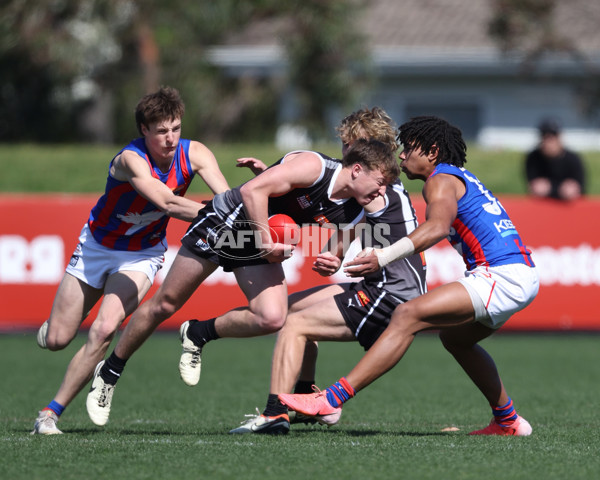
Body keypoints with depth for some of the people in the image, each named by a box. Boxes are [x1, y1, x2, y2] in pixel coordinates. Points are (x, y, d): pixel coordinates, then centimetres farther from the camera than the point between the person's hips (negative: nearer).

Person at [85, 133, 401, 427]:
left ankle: (198, 335, 9)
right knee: (165, 305, 1)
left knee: (272, 318, -18)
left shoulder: (352, 215, -6)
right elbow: (253, 190, -33)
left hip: (261, 247, 6)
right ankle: (109, 372, 21)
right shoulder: (313, 166, -28)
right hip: (223, 224, -6)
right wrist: (267, 242, -31)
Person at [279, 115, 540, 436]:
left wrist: (383, 257, -34)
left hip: (501, 277, -10)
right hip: (522, 276, 10)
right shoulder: (463, 179, 26)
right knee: (455, 337, 31)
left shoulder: (441, 180, -4)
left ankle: (333, 400, -30)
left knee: (408, 316, -19)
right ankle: (508, 421, 37)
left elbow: (437, 226, -24)